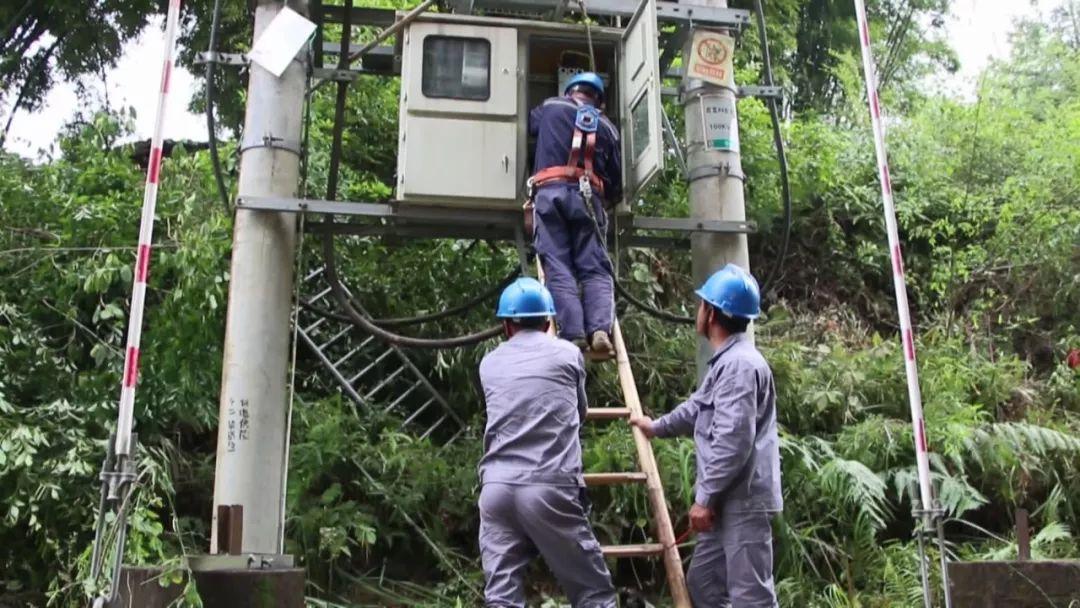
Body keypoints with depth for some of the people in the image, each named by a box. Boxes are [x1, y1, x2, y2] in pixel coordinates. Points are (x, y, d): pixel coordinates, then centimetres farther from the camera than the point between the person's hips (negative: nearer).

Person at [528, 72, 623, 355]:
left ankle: (573, 334, -18)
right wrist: (607, 201, 37)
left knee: (558, 268, -6)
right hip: (587, 196, 1)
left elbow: (529, 124, 44)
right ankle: (600, 329, -19)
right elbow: (616, 181, 19)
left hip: (549, 192, -1)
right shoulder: (606, 127, 22)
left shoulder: (550, 108, 21)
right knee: (595, 269, 0)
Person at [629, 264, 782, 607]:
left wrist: (704, 497, -19)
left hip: (743, 500, -11)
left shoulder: (740, 364, -19)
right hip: (729, 500, 11)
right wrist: (657, 427, 47)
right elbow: (698, 408, 33)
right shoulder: (726, 362, 16)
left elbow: (733, 443, -24)